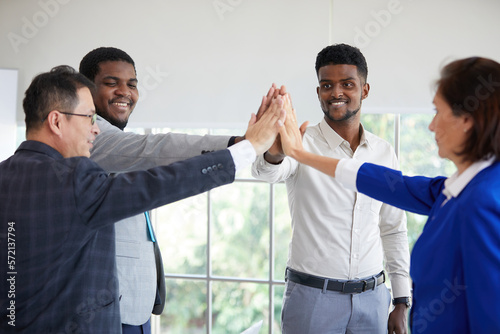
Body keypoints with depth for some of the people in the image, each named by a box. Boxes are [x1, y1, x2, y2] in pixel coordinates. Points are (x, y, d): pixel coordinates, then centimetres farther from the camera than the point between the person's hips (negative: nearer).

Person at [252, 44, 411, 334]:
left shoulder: (384, 153, 6)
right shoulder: (303, 144, -7)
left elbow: (394, 230, 11)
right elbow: (266, 171, -29)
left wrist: (401, 303, 8)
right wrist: (274, 152, -53)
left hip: (371, 299, 3)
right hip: (312, 297, -3)